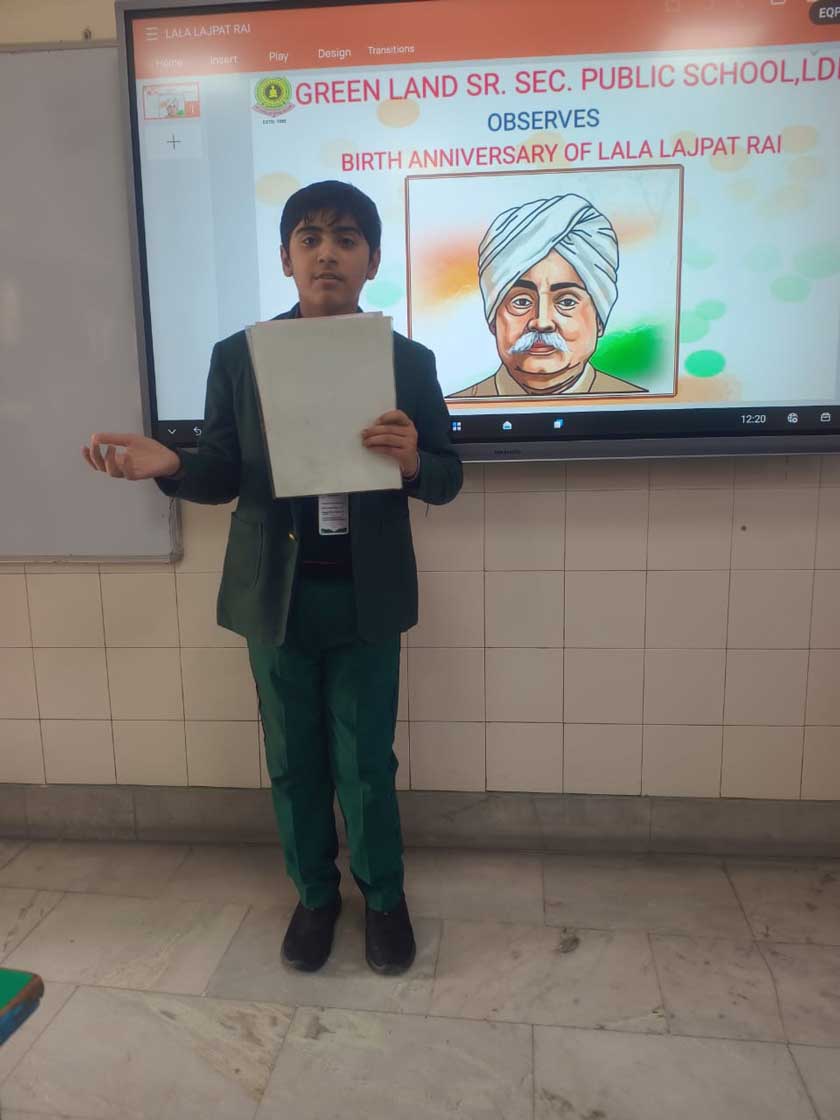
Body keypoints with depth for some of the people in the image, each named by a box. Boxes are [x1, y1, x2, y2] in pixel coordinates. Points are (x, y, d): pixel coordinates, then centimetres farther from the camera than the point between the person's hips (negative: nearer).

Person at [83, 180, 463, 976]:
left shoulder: (409, 361, -1)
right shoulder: (237, 356, 0)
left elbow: (448, 479, 1)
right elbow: (223, 475, 3)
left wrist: (411, 460, -22)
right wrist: (170, 466, -19)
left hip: (366, 597, -1)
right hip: (276, 594, 1)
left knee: (366, 761, 10)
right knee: (294, 760, 14)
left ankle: (383, 896, 35)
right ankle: (314, 894, 37)